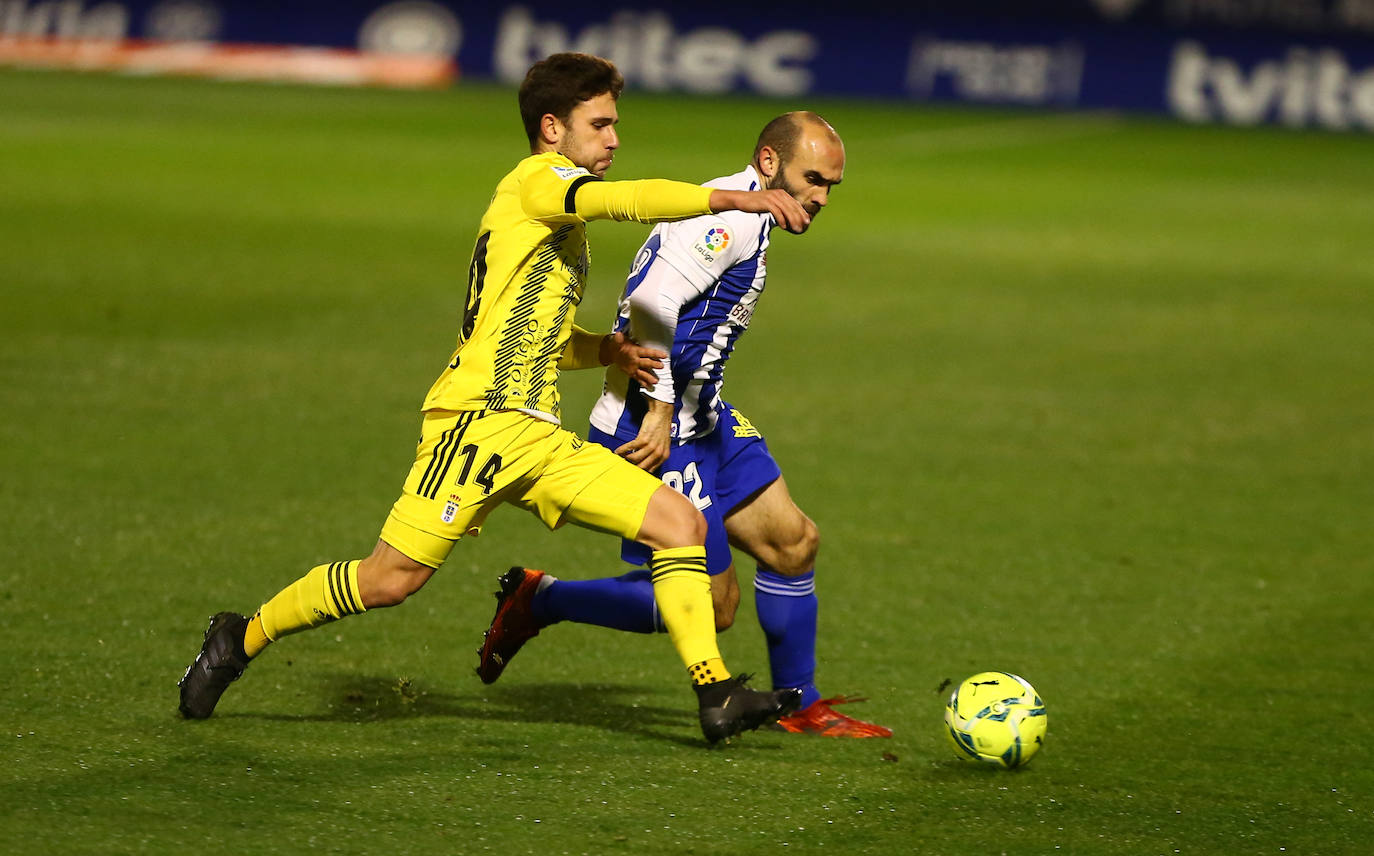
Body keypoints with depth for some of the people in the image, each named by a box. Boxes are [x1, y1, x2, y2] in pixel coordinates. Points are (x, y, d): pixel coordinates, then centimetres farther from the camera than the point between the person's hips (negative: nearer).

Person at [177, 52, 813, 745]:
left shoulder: (565, 226, 25)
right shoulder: (536, 179, -2)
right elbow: (624, 199, -22)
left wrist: (604, 349, 14)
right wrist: (730, 199, -25)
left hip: (538, 439, 9)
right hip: (481, 417, -9)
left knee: (679, 523, -3)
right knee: (390, 579, -11)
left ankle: (716, 698, -8)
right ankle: (242, 639, 9)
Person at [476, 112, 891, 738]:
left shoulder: (740, 216, 15)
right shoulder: (731, 213, -17)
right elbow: (651, 301, -28)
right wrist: (659, 411, -25)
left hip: (701, 421, 11)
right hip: (657, 430, -11)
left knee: (794, 542, 10)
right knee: (711, 607, -6)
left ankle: (800, 706, 21)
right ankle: (539, 601, 6)